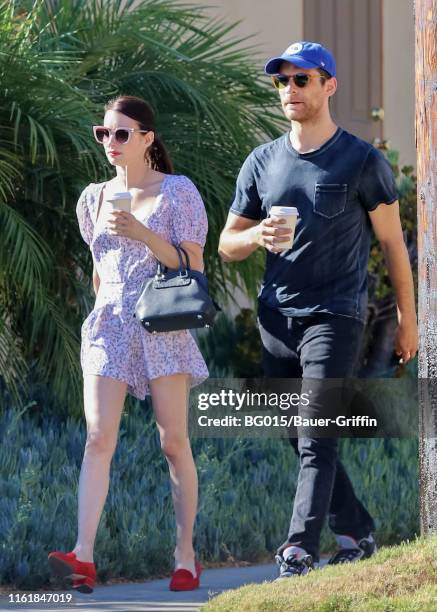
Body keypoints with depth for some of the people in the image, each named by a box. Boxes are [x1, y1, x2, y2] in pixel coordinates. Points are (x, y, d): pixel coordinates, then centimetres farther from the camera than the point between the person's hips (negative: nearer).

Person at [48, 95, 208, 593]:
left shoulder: (177, 192, -1)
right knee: (98, 440, -11)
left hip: (162, 326, -3)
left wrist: (144, 234, -18)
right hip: (108, 327, 3)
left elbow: (193, 267, -7)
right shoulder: (95, 198, 12)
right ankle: (83, 557, -22)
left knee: (174, 442, -1)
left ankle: (186, 556, 8)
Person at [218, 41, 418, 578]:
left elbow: (392, 243, 3)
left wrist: (407, 320, 3)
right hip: (276, 319, 5)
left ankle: (300, 548, -20)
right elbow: (226, 246, 13)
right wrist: (256, 237, -10)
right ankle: (357, 533, 21)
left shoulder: (362, 162, -1)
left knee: (316, 439, -14)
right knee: (303, 442, 8)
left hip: (335, 317, -5)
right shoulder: (262, 163, 11)